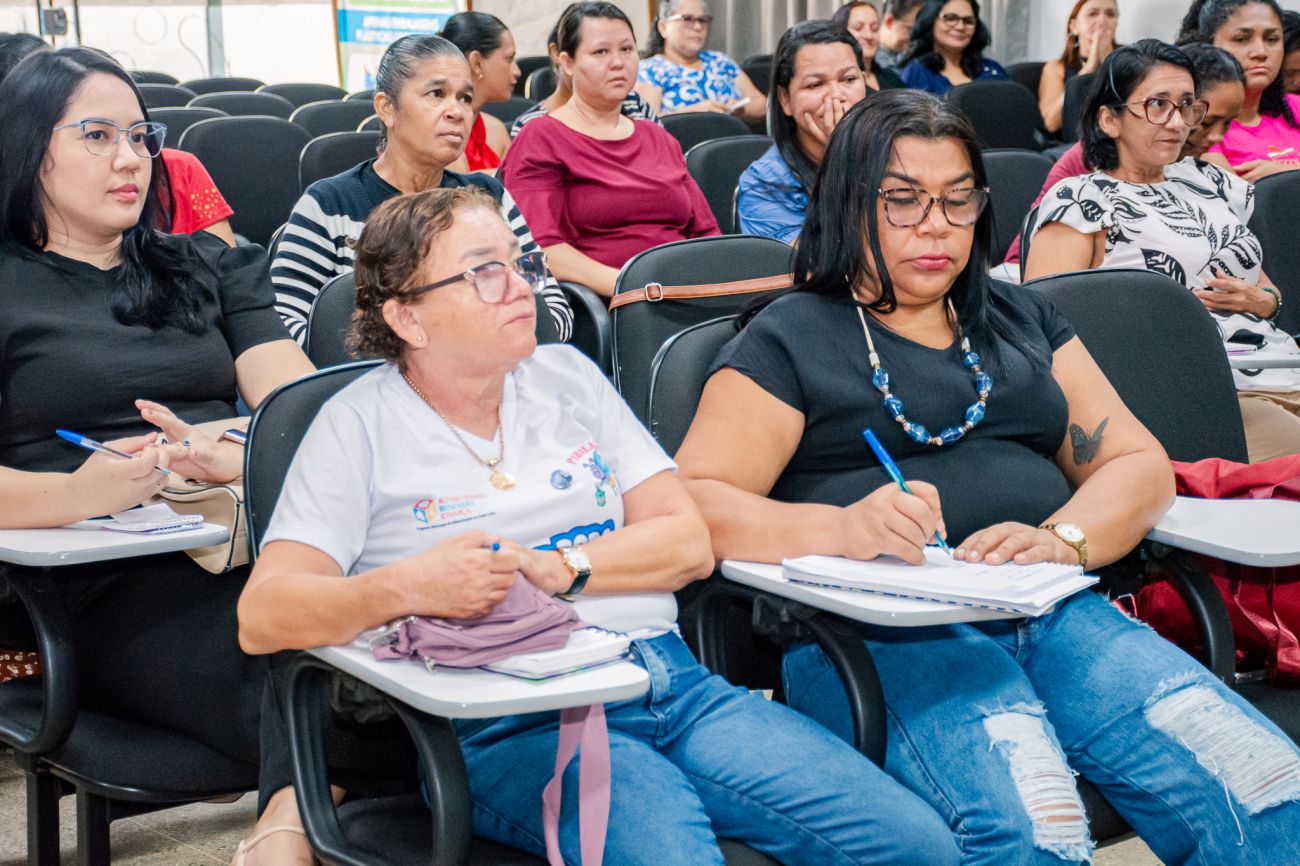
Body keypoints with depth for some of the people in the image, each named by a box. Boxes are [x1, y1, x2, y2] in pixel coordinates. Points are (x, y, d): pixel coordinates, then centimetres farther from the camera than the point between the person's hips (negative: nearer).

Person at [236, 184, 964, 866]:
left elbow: (689, 543, 11)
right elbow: (263, 616, -6)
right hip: (515, 727, -4)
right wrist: (403, 588, -25)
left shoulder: (568, 376, 18)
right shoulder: (361, 426, 4)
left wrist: (557, 569, -7)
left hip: (672, 683, 5)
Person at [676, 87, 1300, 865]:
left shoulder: (1021, 320, 23)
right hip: (884, 630, -4)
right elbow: (692, 504, -3)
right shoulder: (790, 340, 8)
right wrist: (841, 528, -21)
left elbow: (1138, 464, 16)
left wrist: (1066, 539, -7)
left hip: (1054, 613, 5)